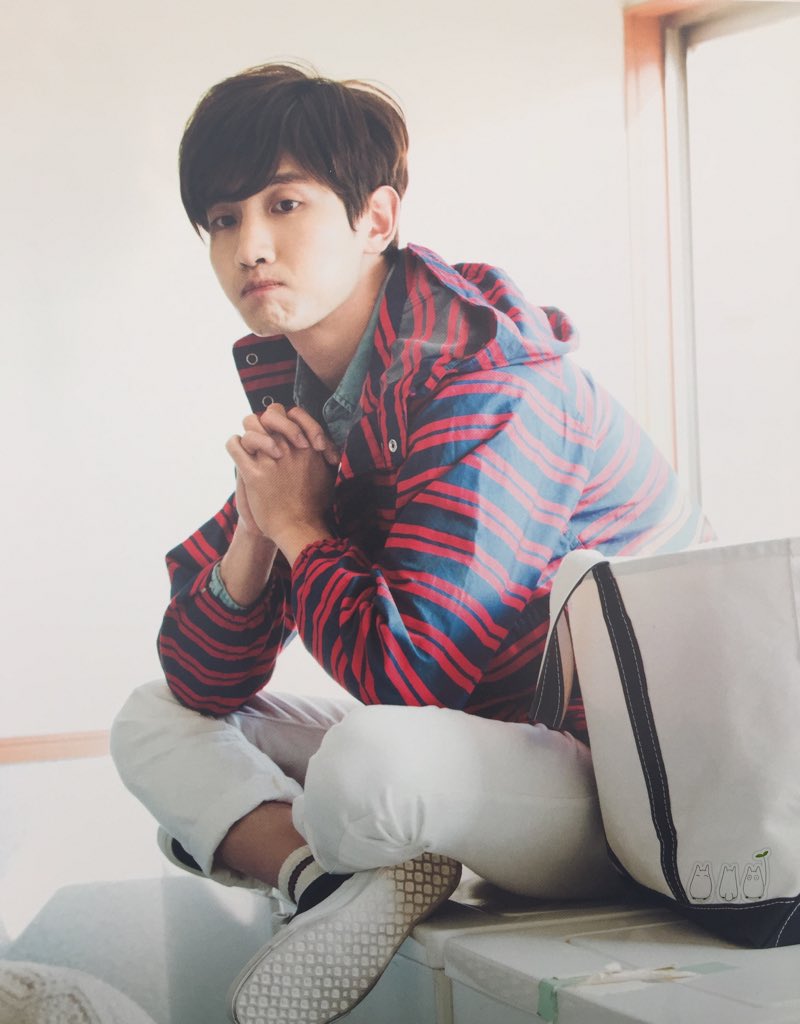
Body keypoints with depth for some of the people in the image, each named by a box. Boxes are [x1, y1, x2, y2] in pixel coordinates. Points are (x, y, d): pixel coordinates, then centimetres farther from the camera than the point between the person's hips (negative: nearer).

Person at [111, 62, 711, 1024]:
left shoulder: (487, 385, -20)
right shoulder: (299, 393, 5)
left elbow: (407, 676, -27)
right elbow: (201, 683, 5)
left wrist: (300, 529, -11)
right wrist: (255, 524, -12)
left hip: (623, 780, -9)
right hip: (470, 746, 9)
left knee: (373, 756, -39)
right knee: (152, 723, 8)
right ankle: (336, 879, -16)